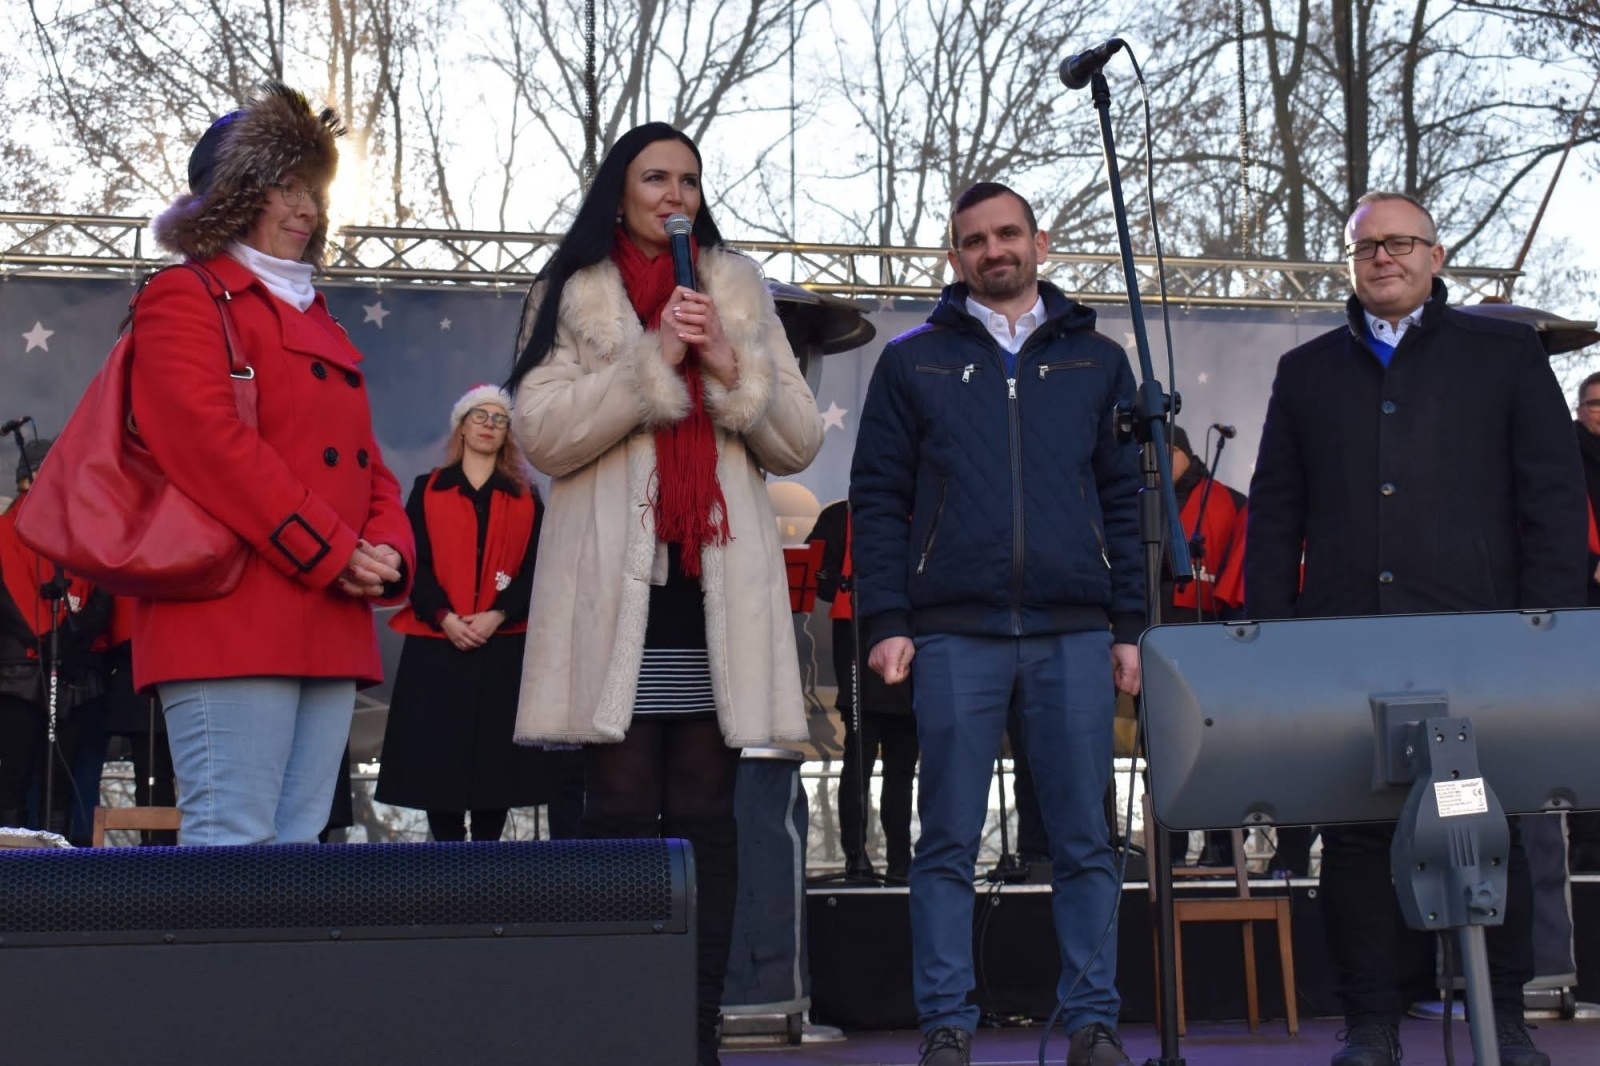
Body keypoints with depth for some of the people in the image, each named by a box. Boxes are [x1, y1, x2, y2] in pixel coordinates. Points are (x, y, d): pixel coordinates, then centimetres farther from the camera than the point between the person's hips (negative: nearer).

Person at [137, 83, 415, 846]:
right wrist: (335, 553, -14)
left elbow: (365, 461, 23)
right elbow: (209, 442, -14)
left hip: (329, 626, 8)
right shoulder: (186, 298, 0)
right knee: (233, 840, -13)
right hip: (234, 616, -8)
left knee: (299, 843, 6)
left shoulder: (314, 320, 26)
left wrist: (388, 554, 2)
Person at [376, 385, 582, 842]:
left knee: (497, 760, -1)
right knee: (438, 760, -3)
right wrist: (445, 617, -14)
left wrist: (497, 615, -13)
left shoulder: (526, 499, 14)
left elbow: (535, 570, 3)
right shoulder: (427, 490, 12)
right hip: (437, 645, -1)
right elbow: (416, 563, 2)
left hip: (504, 647, 1)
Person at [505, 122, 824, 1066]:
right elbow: (543, 432, -3)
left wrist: (732, 369, -4)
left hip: (719, 585, 2)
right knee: (621, 811, -6)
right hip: (616, 583, -2)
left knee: (705, 813, 0)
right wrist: (654, 359, -10)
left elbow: (800, 442, 12)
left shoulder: (739, 292, 19)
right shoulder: (574, 297, 12)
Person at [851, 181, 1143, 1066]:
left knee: (1084, 842, 2)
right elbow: (877, 497, 7)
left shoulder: (1095, 362, 14)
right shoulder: (914, 362, 10)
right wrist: (885, 621, -3)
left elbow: (1127, 501, 13)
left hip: (1073, 635, 1)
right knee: (948, 843, 1)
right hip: (954, 634, -1)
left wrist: (1129, 626, 5)